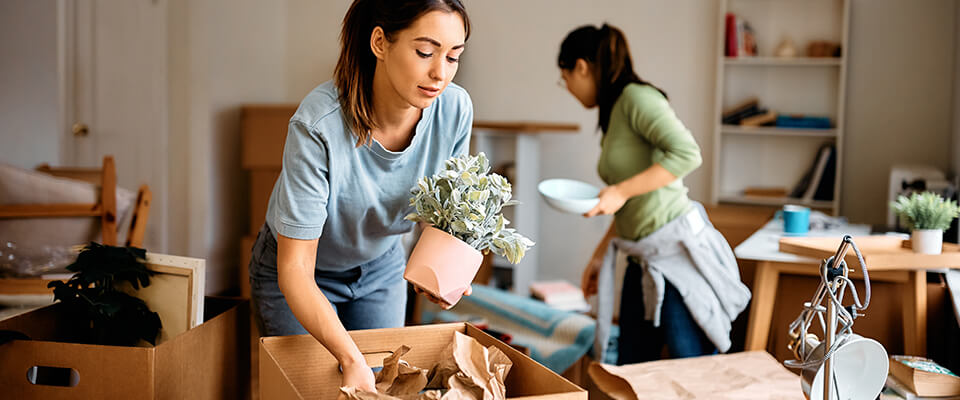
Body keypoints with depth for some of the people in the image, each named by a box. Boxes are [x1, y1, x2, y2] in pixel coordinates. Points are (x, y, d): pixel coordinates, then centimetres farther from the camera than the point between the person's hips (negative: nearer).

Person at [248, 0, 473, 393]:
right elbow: (294, 272, -33)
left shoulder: (455, 109, -23)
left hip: (380, 266, 4)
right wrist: (352, 359, -45)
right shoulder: (317, 124, -36)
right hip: (300, 271, -4)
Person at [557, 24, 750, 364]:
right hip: (643, 260, 9)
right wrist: (600, 254, 22)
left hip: (679, 248, -9)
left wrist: (621, 190, -23)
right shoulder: (613, 114, 17)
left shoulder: (636, 97, -9)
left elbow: (687, 154, -25)